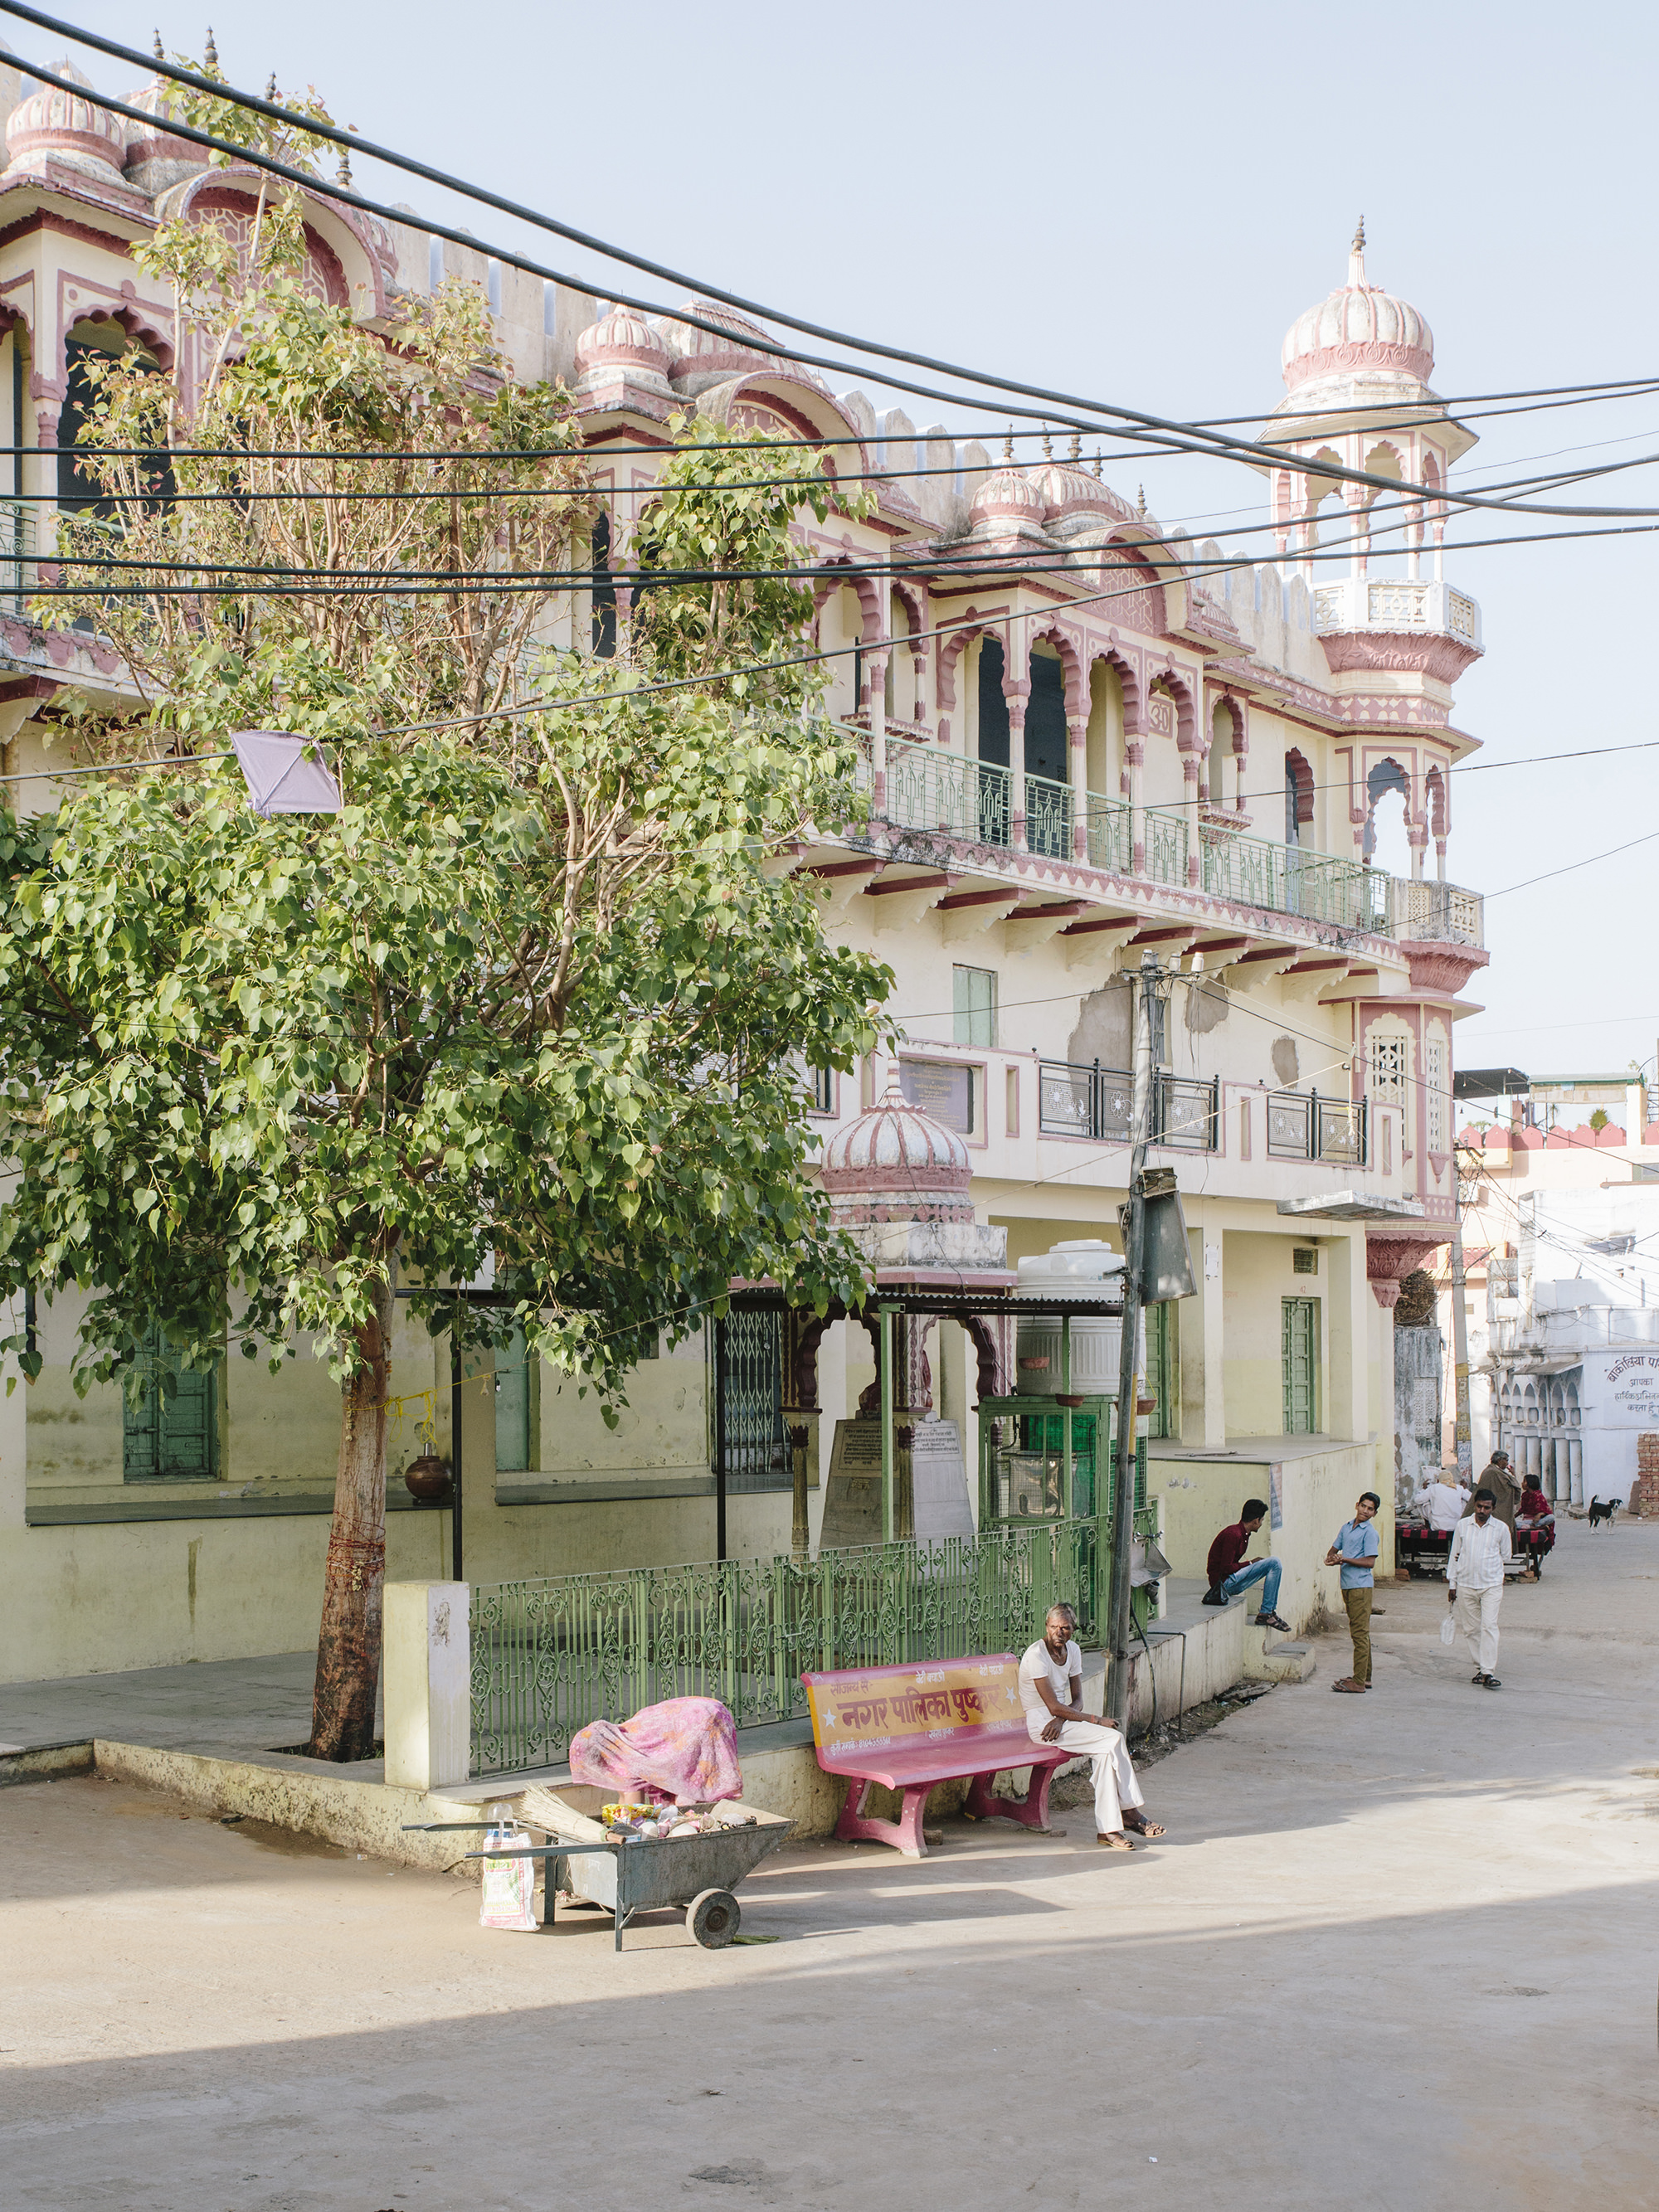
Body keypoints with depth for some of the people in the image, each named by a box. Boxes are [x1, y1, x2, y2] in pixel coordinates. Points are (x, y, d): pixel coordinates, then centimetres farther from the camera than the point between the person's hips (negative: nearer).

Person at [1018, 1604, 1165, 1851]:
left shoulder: (1073, 1650, 7)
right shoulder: (1036, 1655, -17)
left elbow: (1077, 1699, 6)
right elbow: (1053, 1706, -19)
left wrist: (1060, 1719, -16)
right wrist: (1097, 1721, -16)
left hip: (1059, 1720, 7)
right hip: (1040, 1725, -7)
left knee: (1106, 1752, -19)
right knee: (1114, 1739, -20)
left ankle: (1107, 1828, -18)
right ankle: (1129, 1812, -9)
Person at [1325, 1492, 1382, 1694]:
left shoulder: (1370, 1533, -8)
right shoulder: (1346, 1528, 15)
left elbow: (1369, 1561, -15)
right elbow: (1334, 1549, 19)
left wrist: (1344, 1559, -19)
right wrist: (1331, 1558, -3)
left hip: (1361, 1586, -8)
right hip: (1347, 1585, 8)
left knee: (1360, 1633, -8)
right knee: (1359, 1633, 14)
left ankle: (1359, 1681, -9)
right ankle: (1365, 1677, 21)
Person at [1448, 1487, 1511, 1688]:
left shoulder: (1501, 1528, 1)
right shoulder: (1463, 1525, 5)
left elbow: (1505, 1555, 15)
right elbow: (1455, 1555, 10)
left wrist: (1487, 1564, 10)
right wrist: (1452, 1583, 9)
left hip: (1491, 1585, -2)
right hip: (1465, 1585, 2)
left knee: (1489, 1626, -12)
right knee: (1471, 1629, 5)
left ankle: (1487, 1672, -15)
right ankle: (1479, 1668, 15)